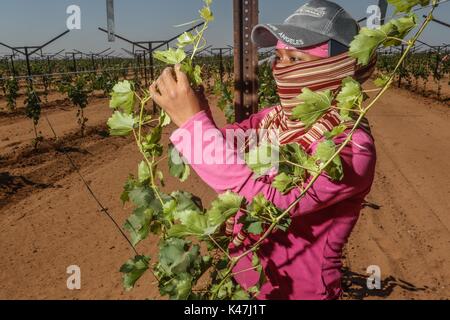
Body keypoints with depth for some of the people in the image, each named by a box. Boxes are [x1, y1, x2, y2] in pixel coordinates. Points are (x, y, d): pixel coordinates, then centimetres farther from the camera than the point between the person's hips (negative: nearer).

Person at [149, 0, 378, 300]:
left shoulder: (352, 148, -24)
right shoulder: (277, 117, -4)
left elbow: (266, 201, -34)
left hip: (296, 290, -5)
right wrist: (182, 110, -24)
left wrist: (194, 121, -34)